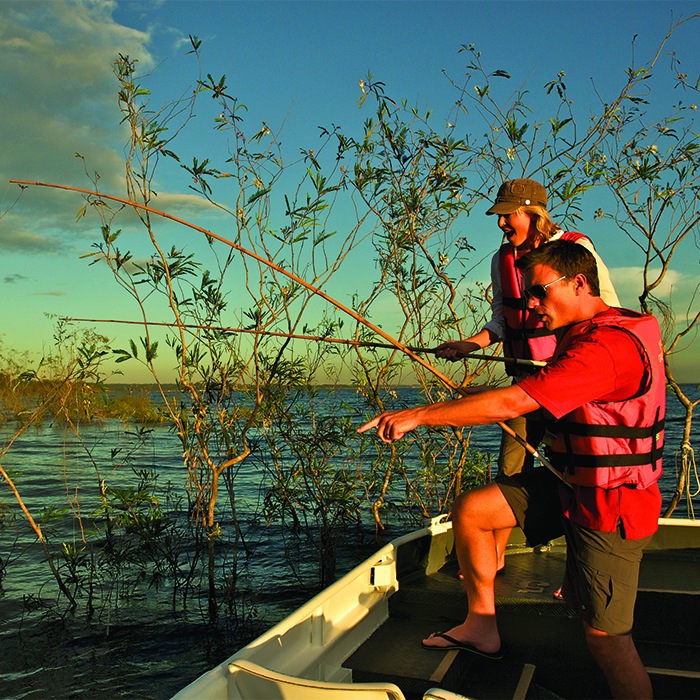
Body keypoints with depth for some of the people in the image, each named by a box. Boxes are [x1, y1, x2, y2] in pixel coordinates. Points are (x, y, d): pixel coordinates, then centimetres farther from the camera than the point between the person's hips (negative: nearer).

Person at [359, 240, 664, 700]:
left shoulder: (609, 345, -27)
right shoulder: (584, 335, 8)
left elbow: (510, 404, -32)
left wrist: (419, 416, -27)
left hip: (609, 510, -9)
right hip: (570, 485, 9)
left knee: (606, 637, -2)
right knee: (470, 510, 1)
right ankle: (482, 626, 14)